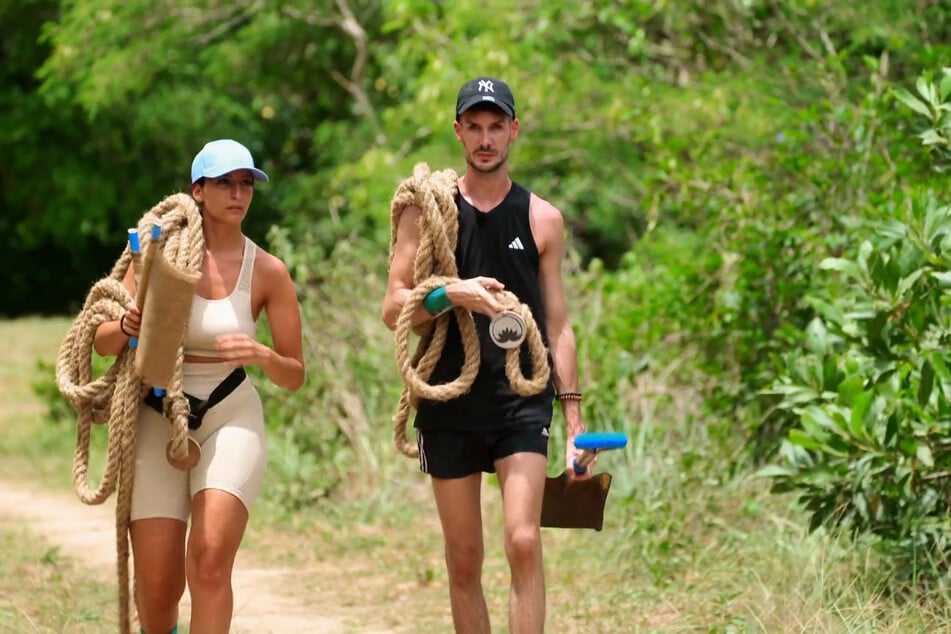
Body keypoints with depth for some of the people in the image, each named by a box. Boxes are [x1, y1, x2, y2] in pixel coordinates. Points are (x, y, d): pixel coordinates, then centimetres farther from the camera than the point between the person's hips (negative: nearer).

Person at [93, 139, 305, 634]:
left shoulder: (267, 272, -3)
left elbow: (295, 375, 2)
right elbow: (103, 342, 4)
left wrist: (262, 356, -20)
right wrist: (126, 327, -19)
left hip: (231, 421, -1)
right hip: (158, 421, 1)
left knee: (210, 561, -22)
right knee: (156, 587, 1)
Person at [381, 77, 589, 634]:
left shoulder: (543, 219, 8)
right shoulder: (427, 211, 5)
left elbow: (558, 326, 10)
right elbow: (393, 309, 2)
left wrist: (575, 417, 5)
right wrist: (452, 294, -18)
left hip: (523, 399, -1)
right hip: (450, 402, 1)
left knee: (524, 541, -16)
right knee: (464, 560, 5)